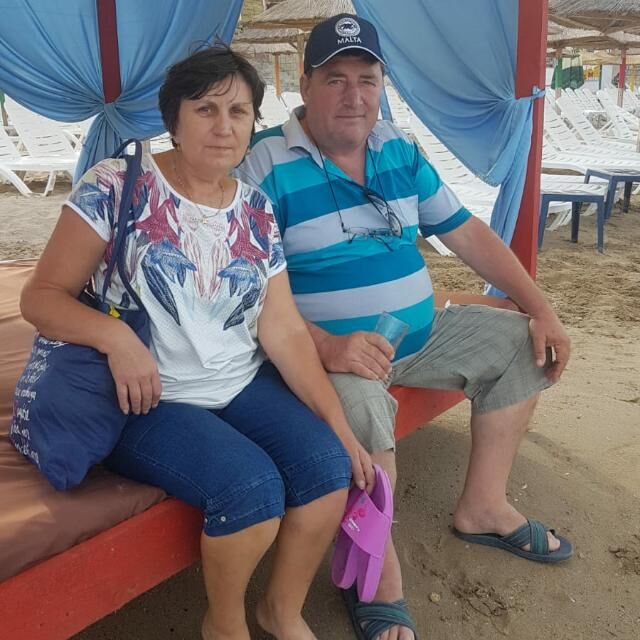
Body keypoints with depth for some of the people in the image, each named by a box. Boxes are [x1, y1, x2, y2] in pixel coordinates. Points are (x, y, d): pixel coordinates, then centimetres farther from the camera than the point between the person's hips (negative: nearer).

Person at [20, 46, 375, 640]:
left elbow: (285, 332, 1)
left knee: (329, 464, -17)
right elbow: (40, 297, -9)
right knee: (252, 487, -27)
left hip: (242, 387, 5)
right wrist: (114, 335, -28)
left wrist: (341, 426, -5)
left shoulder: (256, 212, 4)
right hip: (148, 402, -4)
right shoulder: (116, 186, -8)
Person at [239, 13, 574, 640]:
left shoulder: (400, 150, 7)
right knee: (361, 402, -37)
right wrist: (325, 346, -34)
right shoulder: (266, 167, -13)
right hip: (329, 346, -7)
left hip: (420, 331, 8)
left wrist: (540, 307, 3)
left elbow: (464, 232, 9)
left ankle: (481, 506, 17)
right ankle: (378, 574, -13)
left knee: (519, 344, 8)